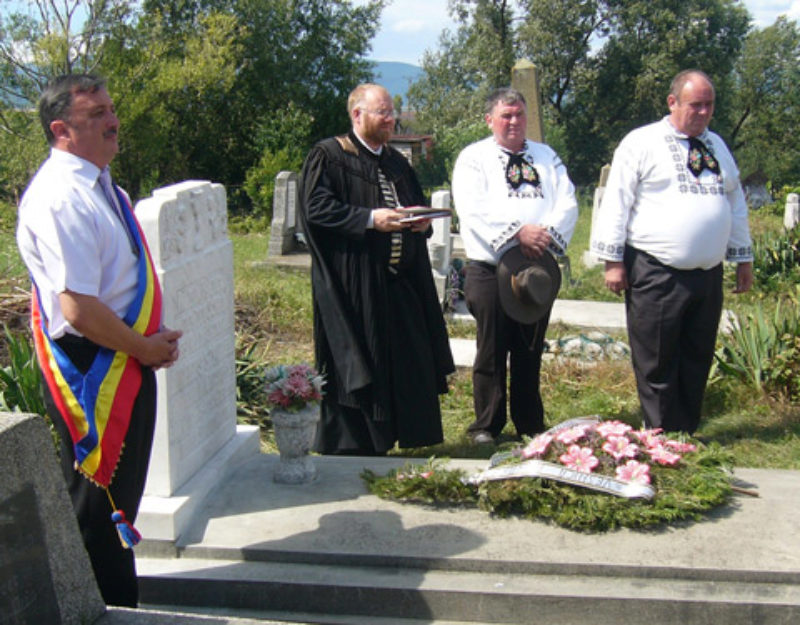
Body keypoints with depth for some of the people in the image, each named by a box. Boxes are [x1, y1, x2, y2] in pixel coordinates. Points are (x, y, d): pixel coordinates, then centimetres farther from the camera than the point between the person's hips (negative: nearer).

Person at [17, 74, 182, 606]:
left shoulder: (101, 186, 9)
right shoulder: (60, 199, -22)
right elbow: (80, 309, -28)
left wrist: (154, 338, 6)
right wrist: (146, 347, -14)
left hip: (126, 361, 10)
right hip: (92, 368, -10)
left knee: (121, 492, 22)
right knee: (99, 501, 5)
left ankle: (122, 600, 40)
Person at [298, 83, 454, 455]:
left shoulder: (396, 162, 19)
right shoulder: (328, 156, -4)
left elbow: (417, 202, 26)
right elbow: (316, 208, -13)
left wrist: (422, 220, 2)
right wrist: (370, 219, -21)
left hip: (400, 282, 7)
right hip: (353, 283, -7)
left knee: (407, 361, 8)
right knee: (353, 363, -2)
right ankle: (349, 444, 9)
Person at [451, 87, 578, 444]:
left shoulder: (547, 157, 17)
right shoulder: (473, 158, 3)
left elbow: (567, 203, 5)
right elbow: (473, 210, -12)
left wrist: (548, 234, -14)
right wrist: (517, 233, -22)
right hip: (490, 269, -4)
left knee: (530, 351, 11)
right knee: (491, 351, 2)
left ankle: (530, 425, 22)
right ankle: (486, 426, 13)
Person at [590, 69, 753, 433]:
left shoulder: (717, 146, 18)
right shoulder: (642, 143, -1)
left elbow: (735, 204, 23)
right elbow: (616, 202, -5)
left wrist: (743, 258, 20)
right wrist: (613, 261, -10)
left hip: (708, 274, 6)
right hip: (656, 276, -6)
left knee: (697, 361, 11)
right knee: (657, 364, 0)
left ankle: (686, 438, 23)